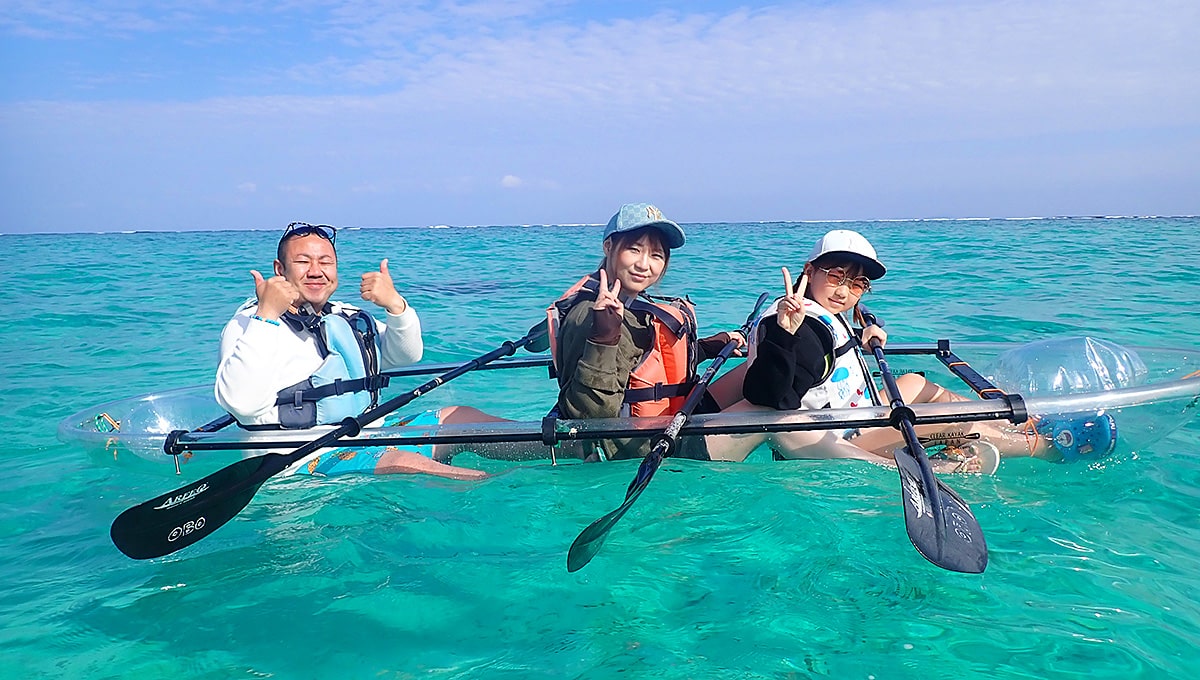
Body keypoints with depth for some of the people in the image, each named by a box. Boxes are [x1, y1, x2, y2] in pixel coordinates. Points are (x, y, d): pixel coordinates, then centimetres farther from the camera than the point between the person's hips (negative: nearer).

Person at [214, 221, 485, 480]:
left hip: (366, 438, 8)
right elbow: (242, 403, -23)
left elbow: (407, 355, 13)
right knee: (404, 463, -33)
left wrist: (396, 305, -6)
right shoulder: (250, 322, -5)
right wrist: (267, 316, -25)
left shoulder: (346, 317, 19)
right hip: (303, 460, -8)